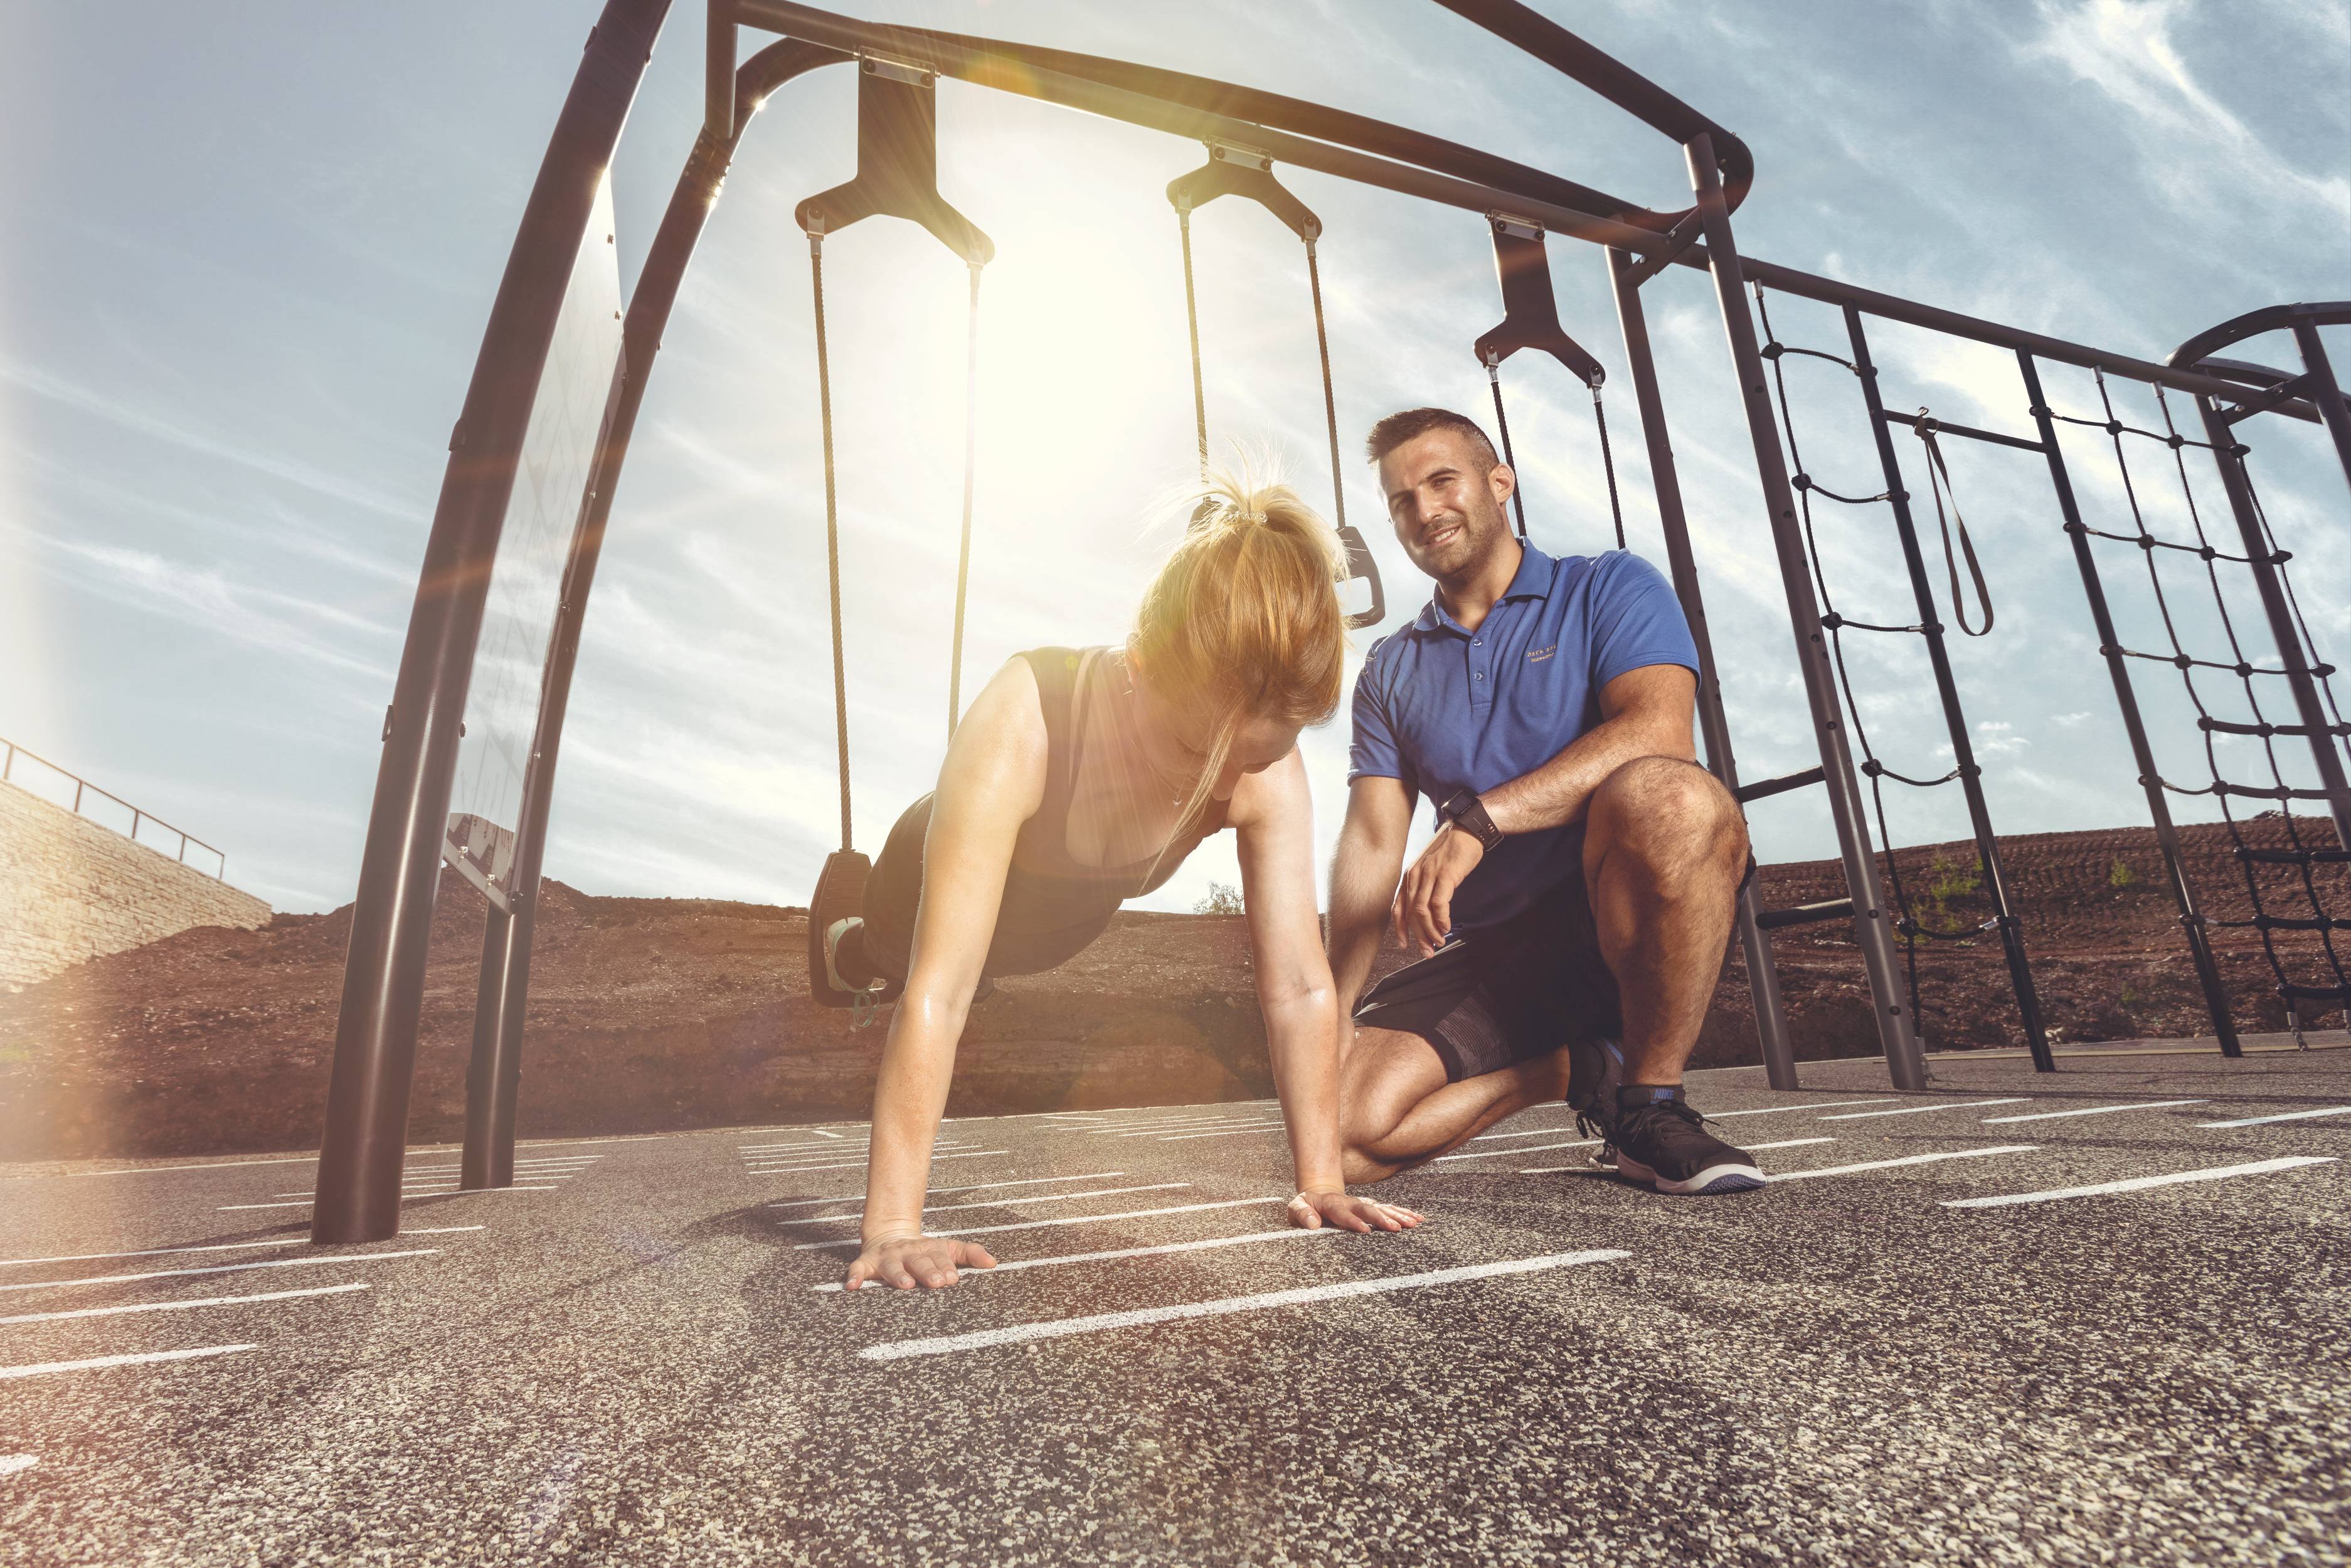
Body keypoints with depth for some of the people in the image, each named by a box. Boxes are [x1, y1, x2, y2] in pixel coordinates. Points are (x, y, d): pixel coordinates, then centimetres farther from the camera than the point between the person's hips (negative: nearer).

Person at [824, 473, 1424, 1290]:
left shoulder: (1269, 769, -36)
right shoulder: (1023, 725, -48)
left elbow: (1300, 988, -30)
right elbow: (937, 995, -48)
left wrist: (1322, 1183, -30)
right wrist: (892, 1227, -48)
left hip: (1068, 925, 4)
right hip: (934, 890, -3)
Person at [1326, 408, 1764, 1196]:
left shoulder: (1608, 588, 3)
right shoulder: (1390, 671, 15)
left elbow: (1658, 730, -18)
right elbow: (1371, 841, 5)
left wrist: (1478, 820, -30)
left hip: (1628, 923, -3)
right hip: (1488, 952, 4)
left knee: (1665, 797, -37)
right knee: (1344, 1132, -18)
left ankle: (1648, 1109, -17)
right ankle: (1576, 1068, 7)